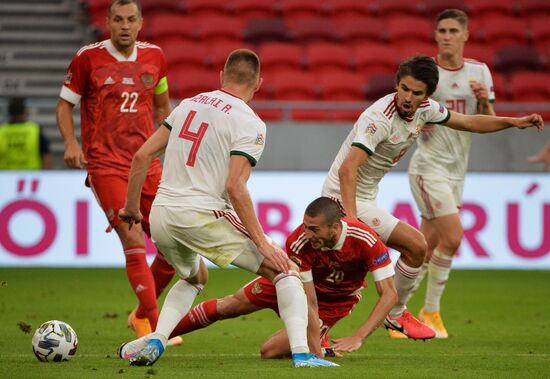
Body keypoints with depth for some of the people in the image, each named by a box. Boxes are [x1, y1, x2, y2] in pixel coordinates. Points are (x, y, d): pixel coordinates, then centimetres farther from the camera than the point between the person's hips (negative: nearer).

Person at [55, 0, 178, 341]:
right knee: (134, 242, -17)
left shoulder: (155, 57, 9)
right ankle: (155, 328, -14)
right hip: (105, 167, -5)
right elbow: (65, 104, 4)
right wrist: (71, 142, -11)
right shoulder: (88, 57, -3)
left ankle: (142, 315, 25)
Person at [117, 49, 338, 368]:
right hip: (202, 216, -6)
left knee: (193, 278, 35)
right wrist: (262, 242, -12)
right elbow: (235, 186, -16)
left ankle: (155, 341, 13)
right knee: (286, 270, 4)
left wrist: (132, 207, 24)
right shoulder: (250, 123, -6)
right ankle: (301, 353, -13)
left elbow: (142, 156, 13)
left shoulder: (190, 104, 13)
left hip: (160, 219, 6)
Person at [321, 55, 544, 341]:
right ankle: (396, 315, 9)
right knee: (415, 245, -9)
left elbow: (468, 122, 16)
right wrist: (350, 218, -43)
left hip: (364, 197, 9)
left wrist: (514, 122, 7)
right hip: (345, 199, -9)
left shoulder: (424, 109, -1)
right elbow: (347, 169, -35)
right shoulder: (380, 119, -28)